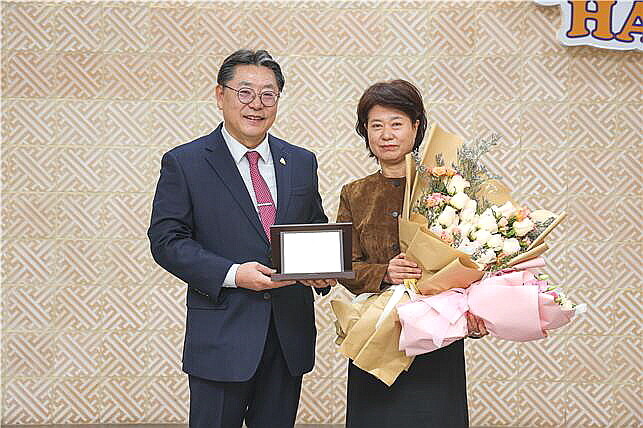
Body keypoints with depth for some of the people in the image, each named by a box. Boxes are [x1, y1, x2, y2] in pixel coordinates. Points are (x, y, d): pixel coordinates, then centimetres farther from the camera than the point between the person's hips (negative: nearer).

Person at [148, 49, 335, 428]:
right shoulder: (183, 163, -3)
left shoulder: (302, 163, 10)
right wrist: (231, 274, -20)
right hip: (222, 336, -4)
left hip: (290, 337, 4)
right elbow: (166, 240, -8)